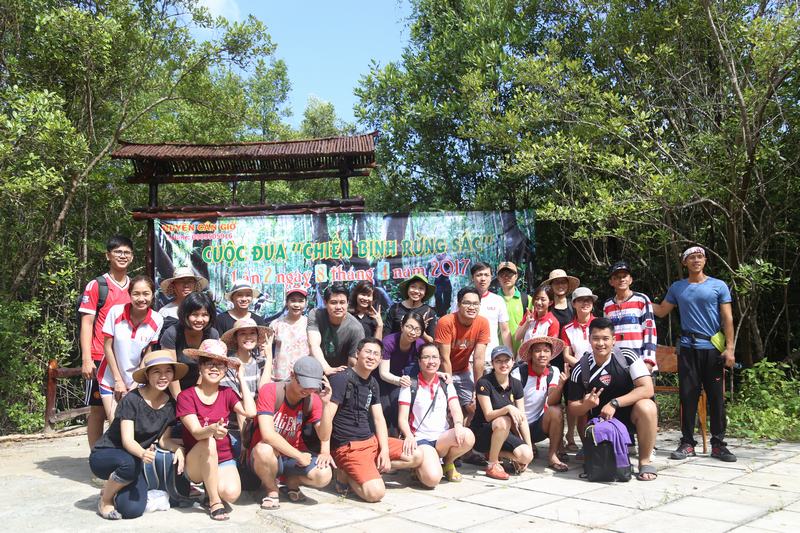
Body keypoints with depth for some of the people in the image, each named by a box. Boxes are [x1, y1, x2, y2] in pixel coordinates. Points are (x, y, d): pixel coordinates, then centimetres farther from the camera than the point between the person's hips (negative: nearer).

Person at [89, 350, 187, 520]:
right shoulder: (131, 400, -21)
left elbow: (164, 439, 2)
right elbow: (127, 440, -26)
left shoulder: (170, 404, -4)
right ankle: (105, 499, -7)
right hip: (104, 455, -4)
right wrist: (142, 453, -48)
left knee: (133, 510, -19)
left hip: (134, 459, 4)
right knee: (129, 464, -39)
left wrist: (178, 448, -20)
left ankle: (116, 489, 16)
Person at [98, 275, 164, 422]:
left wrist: (137, 383, -7)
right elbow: (107, 347, -7)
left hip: (136, 382, 0)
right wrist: (118, 380, -7)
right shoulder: (116, 312, -14)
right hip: (110, 379, 0)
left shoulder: (157, 320, -12)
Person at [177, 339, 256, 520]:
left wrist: (242, 378, -8)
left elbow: (250, 412, -17)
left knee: (232, 493, -26)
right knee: (208, 442, -35)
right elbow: (196, 432, -23)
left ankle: (211, 487, 11)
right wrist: (212, 429, -47)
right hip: (195, 463, -2)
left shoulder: (227, 393, 2)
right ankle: (214, 501, -21)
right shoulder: (186, 396, -9)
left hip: (223, 459, 3)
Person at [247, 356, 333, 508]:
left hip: (294, 457, 3)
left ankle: (292, 481, 11)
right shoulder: (269, 391, -20)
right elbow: (268, 435, -29)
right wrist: (299, 456, -23)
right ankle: (272, 490, -5)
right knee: (264, 449, -39)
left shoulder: (313, 400, -6)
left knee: (324, 475, -26)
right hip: (267, 456, -3)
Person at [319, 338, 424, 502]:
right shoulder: (342, 379, -14)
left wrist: (385, 450, -2)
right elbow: (327, 416, -20)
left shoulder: (372, 383, 12)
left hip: (371, 440, 8)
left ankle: (369, 470, 3)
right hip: (348, 446, -8)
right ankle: (346, 474, 2)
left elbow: (379, 419, 11)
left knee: (417, 456, 1)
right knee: (375, 492, -27)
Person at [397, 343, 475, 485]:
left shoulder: (446, 385, 12)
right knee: (432, 478, -31)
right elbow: (402, 418, -5)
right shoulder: (410, 385, 1)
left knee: (467, 436, -30)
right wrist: (409, 436, -26)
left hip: (443, 438, 4)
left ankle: (448, 463, 2)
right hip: (420, 440, -4)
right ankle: (419, 464, 6)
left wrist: (458, 425, -26)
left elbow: (456, 410, -2)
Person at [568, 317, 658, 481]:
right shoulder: (580, 370, -9)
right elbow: (573, 408, -3)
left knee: (646, 407, -33)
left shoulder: (627, 356, -15)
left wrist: (614, 403, -29)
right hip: (601, 420, 2)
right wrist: (586, 405, -27)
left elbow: (647, 389, -23)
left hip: (630, 416, -2)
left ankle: (644, 461, -13)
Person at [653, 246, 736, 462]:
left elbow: (727, 319, 0)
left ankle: (718, 444, 10)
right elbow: (661, 311, 19)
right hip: (688, 348, 2)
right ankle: (687, 443, 8)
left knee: (716, 397, 2)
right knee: (688, 396, 2)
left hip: (713, 349, -2)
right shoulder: (677, 288, 11)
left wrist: (730, 348, -8)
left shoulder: (718, 286, 3)